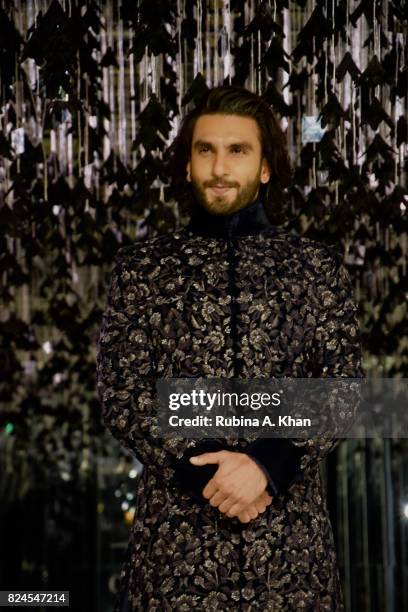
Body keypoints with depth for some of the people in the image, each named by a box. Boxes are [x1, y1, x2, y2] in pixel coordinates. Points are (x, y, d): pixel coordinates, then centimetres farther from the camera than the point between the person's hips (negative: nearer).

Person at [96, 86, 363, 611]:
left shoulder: (318, 267, 6)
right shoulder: (141, 267, 6)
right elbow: (120, 395, 0)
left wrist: (269, 464, -14)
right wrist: (202, 469, -12)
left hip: (291, 532, 1)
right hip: (175, 527, 0)